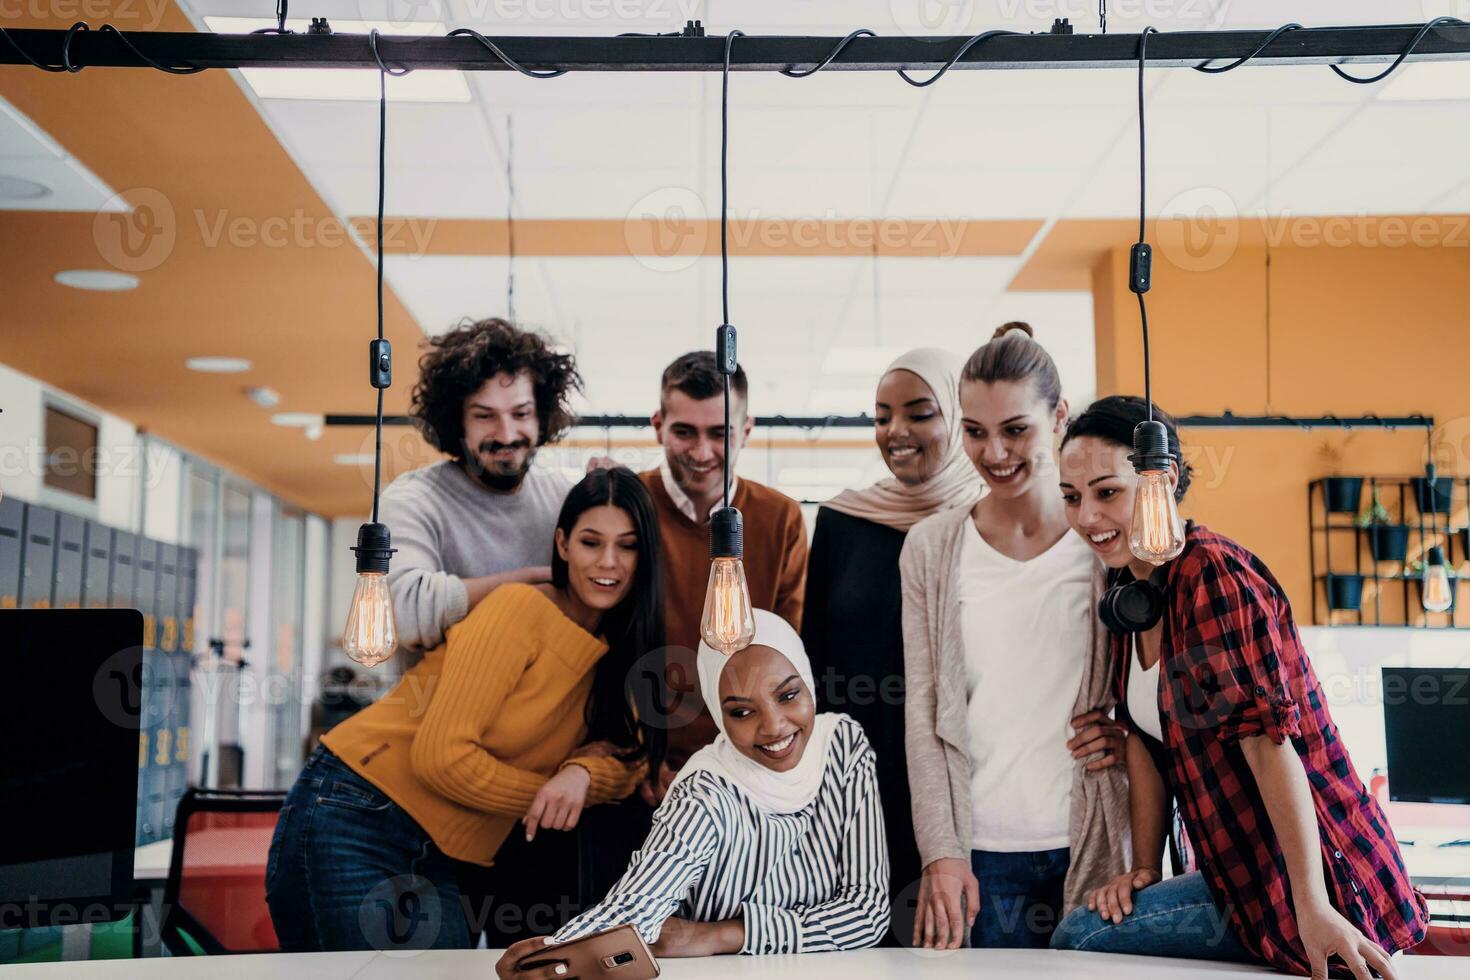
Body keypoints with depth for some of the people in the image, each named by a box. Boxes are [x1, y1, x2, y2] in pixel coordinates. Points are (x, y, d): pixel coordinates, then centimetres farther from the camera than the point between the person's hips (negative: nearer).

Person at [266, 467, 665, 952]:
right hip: (351, 827, -6)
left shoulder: (615, 657, 9)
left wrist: (582, 773, -19)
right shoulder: (520, 608, -15)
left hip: (439, 866, 7)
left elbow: (630, 760, 3)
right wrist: (549, 792, -9)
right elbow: (440, 755, -21)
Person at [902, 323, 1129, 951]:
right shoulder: (931, 547, 4)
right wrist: (941, 850, -4)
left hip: (1098, 845, 0)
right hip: (984, 854, 1)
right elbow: (923, 718, 3)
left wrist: (1129, 736, -9)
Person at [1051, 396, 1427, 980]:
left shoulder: (1214, 574, -19)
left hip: (1317, 882, -8)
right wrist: (1145, 867, 5)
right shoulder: (1128, 588, 8)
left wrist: (1312, 910, -26)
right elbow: (1143, 734, 11)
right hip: (1240, 876, 8)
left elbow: (1269, 736, -24)